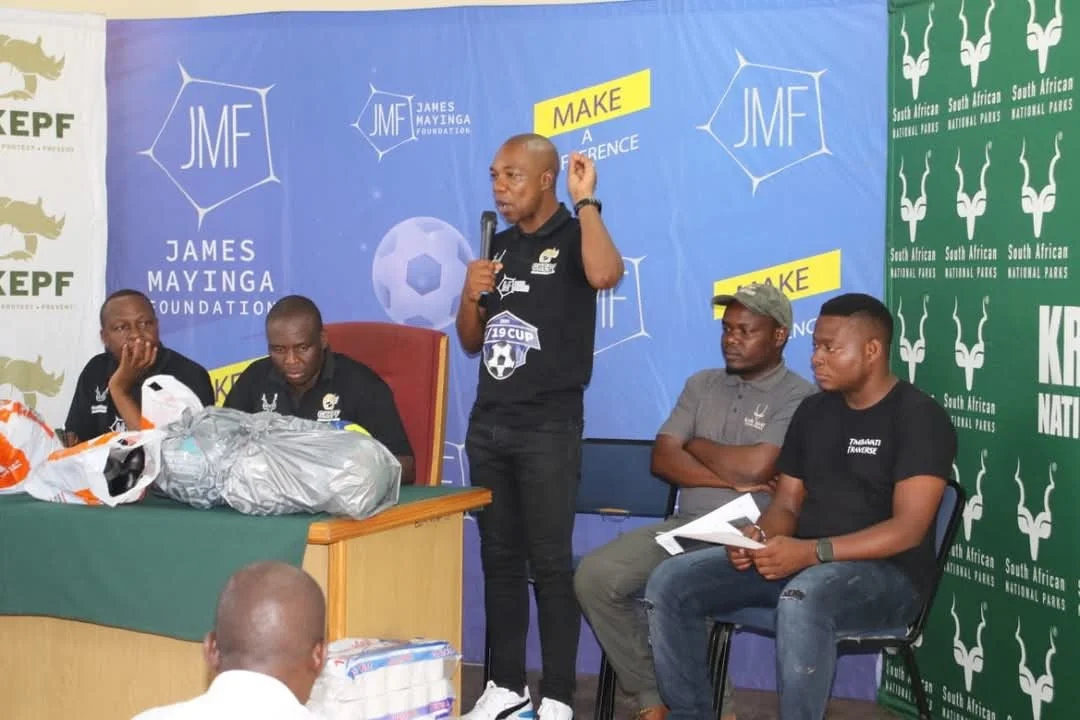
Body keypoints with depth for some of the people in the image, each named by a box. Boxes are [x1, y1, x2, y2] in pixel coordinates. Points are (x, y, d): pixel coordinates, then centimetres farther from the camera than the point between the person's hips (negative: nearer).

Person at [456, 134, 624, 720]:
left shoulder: (572, 237, -5)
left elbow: (606, 275, -30)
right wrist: (470, 296, -1)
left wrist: (585, 200, -19)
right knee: (499, 559, 11)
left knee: (550, 563, -4)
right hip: (488, 424, 7)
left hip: (549, 428, -7)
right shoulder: (499, 246, 14)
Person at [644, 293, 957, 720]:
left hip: (885, 573, -7)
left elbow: (908, 529, -18)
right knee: (670, 583, -11)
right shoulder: (813, 411, 12)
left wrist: (812, 552, -29)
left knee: (802, 599, -41)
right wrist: (760, 537, -12)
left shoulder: (919, 416, -9)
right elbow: (786, 504, 13)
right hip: (799, 561, 7)